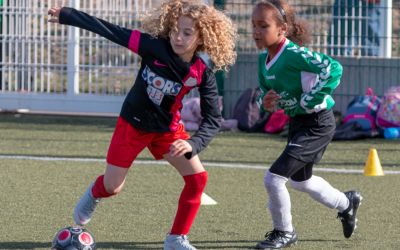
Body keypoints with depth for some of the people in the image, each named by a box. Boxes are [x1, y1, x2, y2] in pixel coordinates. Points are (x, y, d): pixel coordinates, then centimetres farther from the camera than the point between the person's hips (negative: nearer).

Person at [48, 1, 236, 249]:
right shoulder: (154, 47, -26)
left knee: (198, 177, -12)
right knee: (112, 187, 6)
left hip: (168, 129, 2)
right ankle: (94, 194, 44)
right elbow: (111, 31, -22)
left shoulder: (203, 73, -21)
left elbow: (213, 118, -19)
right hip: (133, 124, -2)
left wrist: (193, 144, -38)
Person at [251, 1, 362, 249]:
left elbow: (334, 69, -32)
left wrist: (309, 100, -28)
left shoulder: (294, 54, -26)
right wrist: (266, 101, -10)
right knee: (300, 181, 28)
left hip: (317, 123, -10)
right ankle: (346, 203, 54)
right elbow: (266, 89, 14)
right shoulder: (264, 58, 0)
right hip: (297, 122, 10)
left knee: (274, 178, -15)